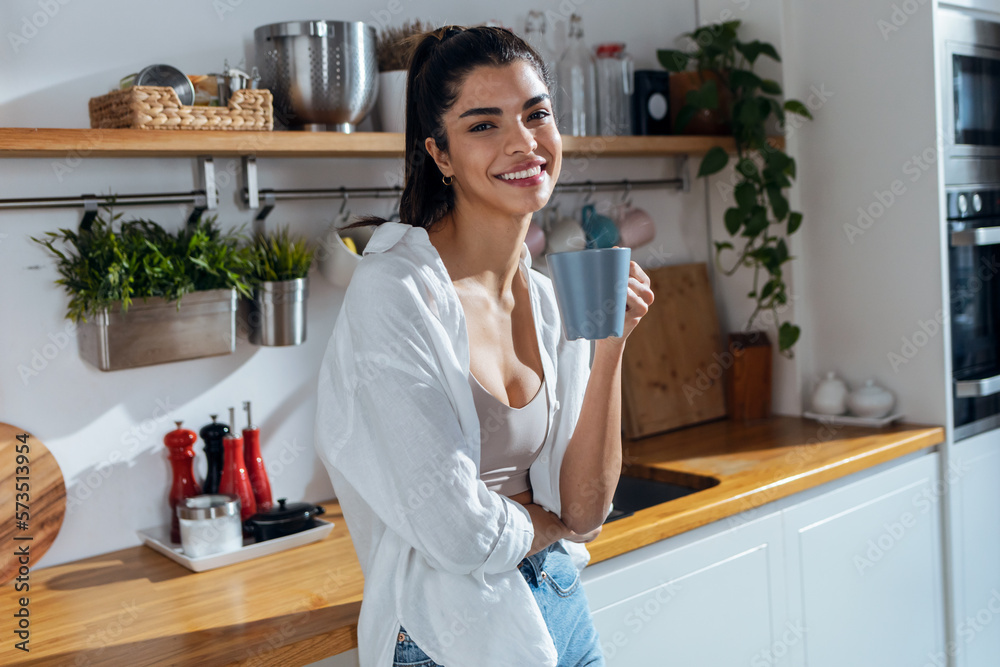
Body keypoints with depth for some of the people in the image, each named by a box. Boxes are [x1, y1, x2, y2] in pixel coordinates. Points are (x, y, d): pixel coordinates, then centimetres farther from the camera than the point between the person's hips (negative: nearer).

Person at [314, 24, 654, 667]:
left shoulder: (554, 300, -1)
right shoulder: (393, 292, -21)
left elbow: (586, 506, -5)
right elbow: (458, 532, -24)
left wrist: (610, 346, -14)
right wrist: (553, 526, -5)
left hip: (564, 609, 6)